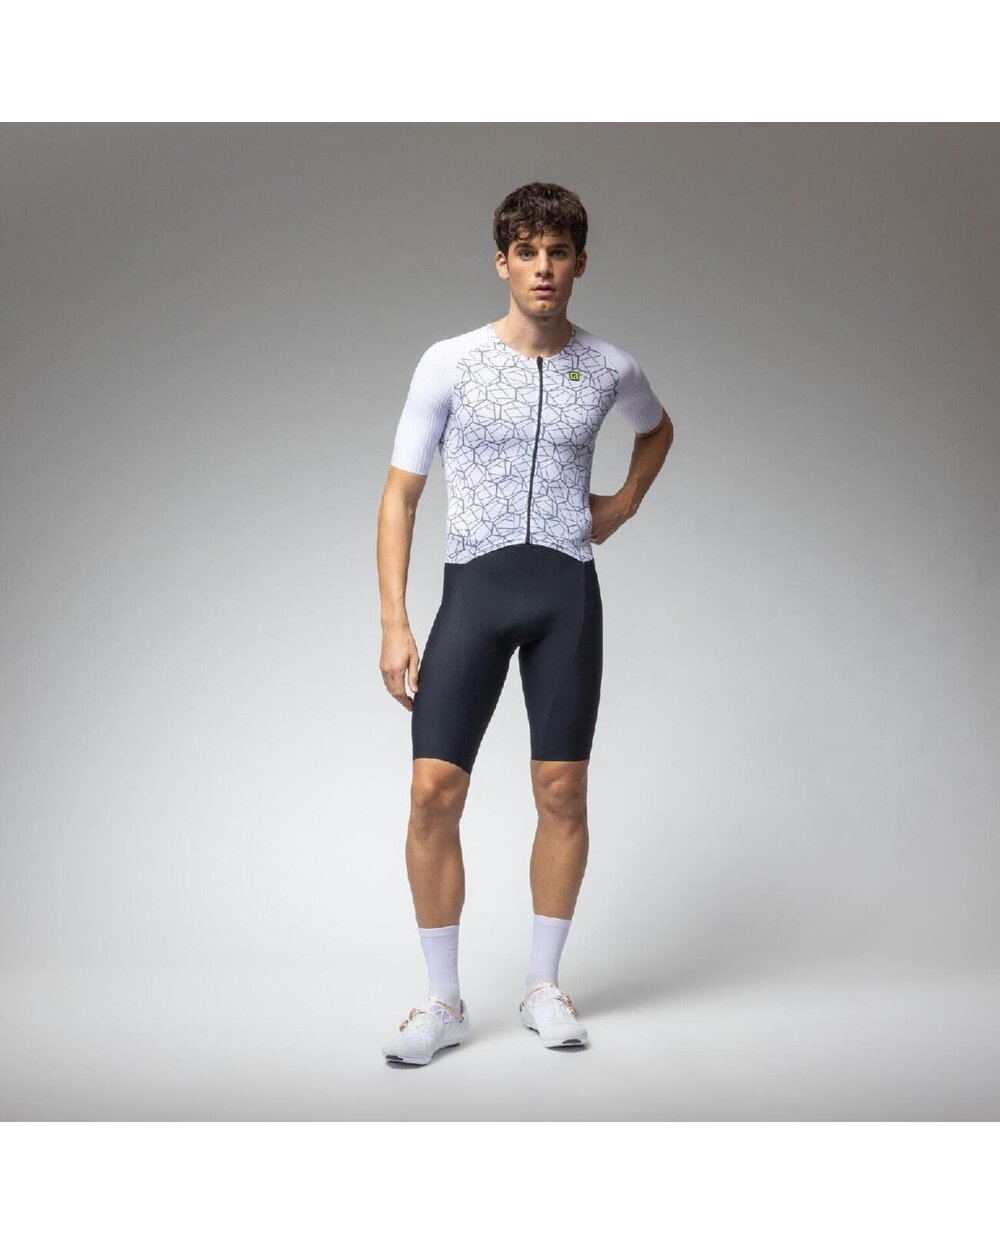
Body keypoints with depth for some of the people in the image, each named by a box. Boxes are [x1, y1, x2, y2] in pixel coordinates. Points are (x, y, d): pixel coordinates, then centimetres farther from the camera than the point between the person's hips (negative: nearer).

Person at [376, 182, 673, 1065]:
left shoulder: (610, 369, 7)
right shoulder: (450, 363, 1)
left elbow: (658, 428, 31)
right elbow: (400, 495, 1)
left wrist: (626, 502, 13)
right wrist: (395, 625, -6)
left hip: (567, 588, 2)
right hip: (476, 583, -1)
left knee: (563, 792, 4)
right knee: (434, 792, -8)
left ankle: (544, 986, 19)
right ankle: (444, 1002, 5)